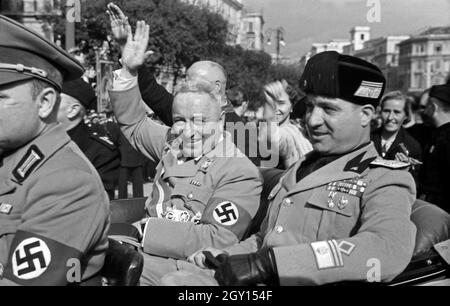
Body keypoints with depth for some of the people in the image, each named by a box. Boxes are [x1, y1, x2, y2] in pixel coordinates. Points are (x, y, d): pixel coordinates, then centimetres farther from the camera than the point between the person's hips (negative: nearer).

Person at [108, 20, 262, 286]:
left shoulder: (241, 174, -12)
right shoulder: (173, 145, 7)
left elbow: (214, 240, -20)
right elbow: (134, 122, 23)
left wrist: (142, 231, -23)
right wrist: (129, 71, 10)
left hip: (183, 269, -7)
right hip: (143, 251, 7)